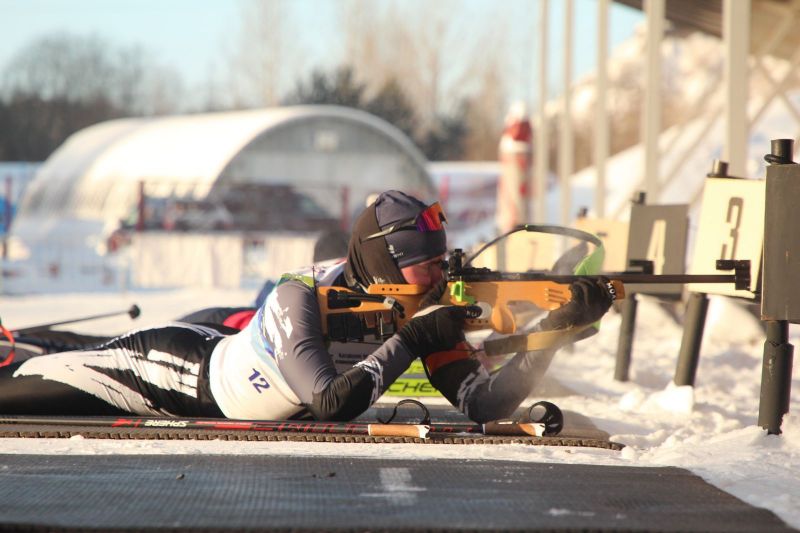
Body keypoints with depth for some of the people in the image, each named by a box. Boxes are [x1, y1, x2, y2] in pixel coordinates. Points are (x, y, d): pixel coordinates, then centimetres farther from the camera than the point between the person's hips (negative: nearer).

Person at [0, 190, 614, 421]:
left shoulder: (422, 314, -18)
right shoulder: (301, 297, -36)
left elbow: (484, 404, -24)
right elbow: (330, 404, -44)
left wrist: (555, 328, -36)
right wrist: (408, 341, -39)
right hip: (183, 363, -6)